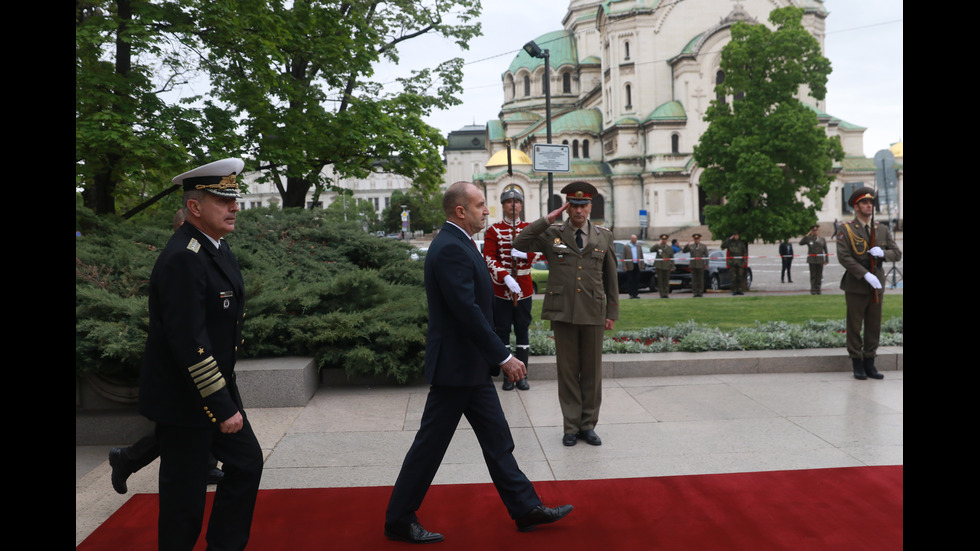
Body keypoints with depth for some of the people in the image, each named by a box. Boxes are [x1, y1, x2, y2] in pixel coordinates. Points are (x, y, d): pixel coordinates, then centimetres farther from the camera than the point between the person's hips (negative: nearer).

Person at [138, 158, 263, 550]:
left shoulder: (216, 248, 8)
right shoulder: (183, 258, -24)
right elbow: (189, 343, -29)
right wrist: (221, 409, -25)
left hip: (217, 389, 9)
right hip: (183, 399, -9)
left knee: (246, 463, 14)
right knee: (186, 493, 4)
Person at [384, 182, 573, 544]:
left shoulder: (459, 244, 12)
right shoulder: (450, 249, -20)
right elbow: (467, 311, -26)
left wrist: (495, 357, 20)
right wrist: (504, 357, -22)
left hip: (471, 365, 10)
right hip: (455, 365, -10)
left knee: (497, 439, 15)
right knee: (430, 445, 2)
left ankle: (526, 508, 26)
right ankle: (399, 521, 16)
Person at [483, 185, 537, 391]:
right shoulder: (494, 230, 0)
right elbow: (489, 258, -8)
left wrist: (524, 253, -20)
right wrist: (506, 278, -22)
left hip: (524, 289, 2)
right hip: (501, 289, -1)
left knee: (522, 330, 6)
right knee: (503, 331, 3)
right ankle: (507, 376, 12)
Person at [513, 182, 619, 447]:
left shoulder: (604, 236, 9)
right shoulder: (552, 234, 4)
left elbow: (611, 278, 12)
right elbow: (520, 244, -7)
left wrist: (612, 313, 9)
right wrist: (547, 220, -9)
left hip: (593, 313, 1)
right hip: (562, 312, -1)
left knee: (592, 371, 7)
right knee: (567, 370, 5)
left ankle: (588, 425, 19)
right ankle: (571, 426, 16)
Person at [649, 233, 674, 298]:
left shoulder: (670, 247, 11)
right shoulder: (657, 246, 4)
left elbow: (672, 258, 11)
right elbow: (651, 250, -14)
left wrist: (672, 266, 5)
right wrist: (657, 244, -22)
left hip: (667, 266, 2)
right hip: (659, 266, -2)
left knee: (666, 281, 1)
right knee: (660, 280, -2)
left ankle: (666, 294, 5)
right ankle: (662, 294, 2)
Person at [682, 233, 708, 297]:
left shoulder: (704, 246, 6)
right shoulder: (690, 246, 9)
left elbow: (706, 255, 5)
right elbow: (684, 251, 3)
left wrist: (706, 264, -1)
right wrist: (687, 245, -12)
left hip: (701, 265, -1)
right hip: (693, 265, 1)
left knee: (701, 279, 0)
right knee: (694, 279, -2)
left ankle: (700, 293, 3)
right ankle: (695, 292, 0)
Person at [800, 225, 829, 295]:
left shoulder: (823, 240, 9)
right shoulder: (808, 239, 4)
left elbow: (825, 251, 10)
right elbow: (800, 243, -11)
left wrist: (826, 260, 5)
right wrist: (807, 235, -11)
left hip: (820, 260, 2)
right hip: (812, 260, -2)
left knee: (819, 275, 3)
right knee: (813, 275, -3)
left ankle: (818, 289, 9)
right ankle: (813, 290, -1)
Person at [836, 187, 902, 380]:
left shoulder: (882, 230, 11)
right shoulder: (845, 230, -4)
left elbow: (897, 253, 8)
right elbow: (843, 257, -14)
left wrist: (883, 253, -14)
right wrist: (866, 275, -21)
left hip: (876, 287, 4)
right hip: (856, 288, -4)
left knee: (874, 327, 8)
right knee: (854, 327, 2)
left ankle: (870, 364, 18)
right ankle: (857, 365, 11)